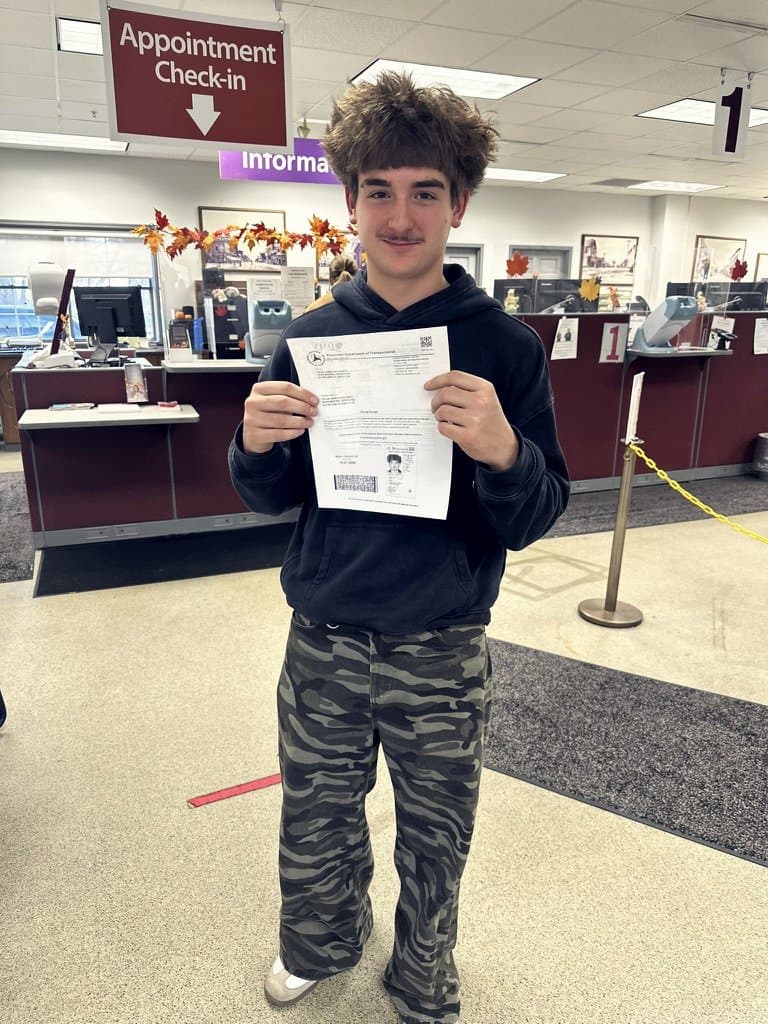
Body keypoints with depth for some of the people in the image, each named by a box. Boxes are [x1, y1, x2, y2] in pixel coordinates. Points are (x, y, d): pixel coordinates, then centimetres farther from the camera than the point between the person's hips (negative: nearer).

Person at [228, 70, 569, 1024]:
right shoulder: (311, 337, -2)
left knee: (435, 845, 19)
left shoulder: (505, 346, -9)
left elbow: (534, 521, -11)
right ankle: (323, 945, 54)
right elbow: (276, 497, 3)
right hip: (323, 642, 2)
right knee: (314, 829, 22)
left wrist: (502, 452, -32)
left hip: (442, 655, -1)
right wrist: (256, 447, -20)